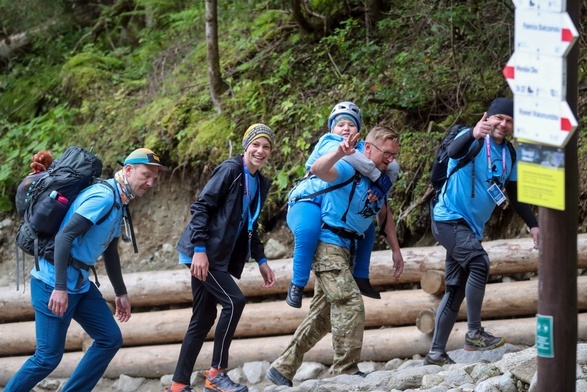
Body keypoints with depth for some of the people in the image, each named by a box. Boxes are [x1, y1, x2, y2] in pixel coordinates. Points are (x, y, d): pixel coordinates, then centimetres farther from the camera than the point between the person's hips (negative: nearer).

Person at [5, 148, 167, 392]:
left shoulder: (118, 204, 13)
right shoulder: (103, 196, -18)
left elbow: (110, 252, 26)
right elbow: (64, 236, -25)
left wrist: (121, 293, 28)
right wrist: (60, 288, -29)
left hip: (80, 284, 10)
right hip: (54, 283, -10)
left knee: (110, 340, 6)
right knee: (48, 356, -7)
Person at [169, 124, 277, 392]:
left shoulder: (261, 183, 14)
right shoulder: (230, 170, -11)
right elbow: (201, 207, -15)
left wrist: (261, 261, 15)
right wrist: (200, 249, -22)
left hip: (222, 257, 9)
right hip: (204, 253, -8)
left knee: (203, 319, 7)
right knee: (234, 301, -18)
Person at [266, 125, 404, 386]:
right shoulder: (349, 169, -16)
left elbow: (385, 217, 24)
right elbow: (318, 169, -36)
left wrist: (396, 252, 20)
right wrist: (339, 153, -56)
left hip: (344, 249, 9)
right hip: (329, 244, -9)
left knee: (322, 317, 10)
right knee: (350, 303, -21)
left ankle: (282, 370, 16)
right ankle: (346, 370, -18)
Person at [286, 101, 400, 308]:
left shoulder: (363, 149, 11)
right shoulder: (328, 143, -5)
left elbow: (392, 166, -5)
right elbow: (346, 153, -29)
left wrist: (382, 187, -26)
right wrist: (378, 177, -32)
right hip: (307, 203, -7)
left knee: (367, 228, 17)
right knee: (308, 230, -37)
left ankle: (360, 277, 28)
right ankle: (297, 285, -27)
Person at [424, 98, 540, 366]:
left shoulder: (508, 156, 10)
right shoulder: (472, 140, -12)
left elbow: (516, 195, 19)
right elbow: (453, 151, -35)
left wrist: (533, 224, 9)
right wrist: (473, 134, -55)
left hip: (471, 227, 8)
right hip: (449, 219, -8)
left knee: (457, 289, 7)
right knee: (479, 263, -26)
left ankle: (436, 353, 12)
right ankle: (474, 334, -20)